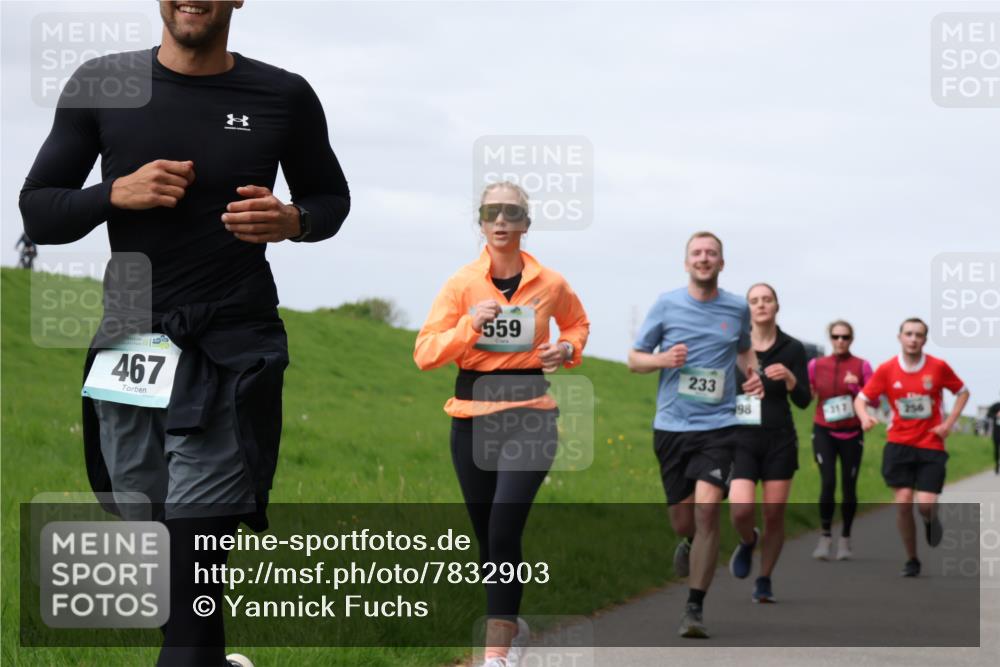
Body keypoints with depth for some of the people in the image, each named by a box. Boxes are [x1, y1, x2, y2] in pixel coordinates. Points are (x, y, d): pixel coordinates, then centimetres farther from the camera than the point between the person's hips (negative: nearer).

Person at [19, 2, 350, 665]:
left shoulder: (285, 96, 1)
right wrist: (117, 193, -12)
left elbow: (331, 197, 16)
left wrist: (292, 221, -7)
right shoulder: (101, 85, 3)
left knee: (196, 556, -12)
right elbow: (37, 211, 7)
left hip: (233, 353, -2)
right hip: (128, 344, 2)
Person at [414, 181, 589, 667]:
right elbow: (425, 353, -7)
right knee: (486, 534, 9)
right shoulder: (462, 283, -2)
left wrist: (567, 350, 2)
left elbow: (577, 323, 23)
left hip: (528, 415, -2)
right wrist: (470, 326, -21)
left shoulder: (550, 285, 1)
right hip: (472, 416, 2)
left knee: (504, 530, -17)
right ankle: (511, 625, 33)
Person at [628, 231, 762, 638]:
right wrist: (663, 359, -14)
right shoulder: (667, 305, 2)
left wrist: (752, 374, 6)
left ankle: (695, 609, -12)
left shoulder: (737, 308, 6)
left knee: (706, 510, -17)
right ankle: (690, 543, 46)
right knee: (682, 521, 6)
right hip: (672, 425, 1)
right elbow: (634, 359, 7)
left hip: (719, 425, -1)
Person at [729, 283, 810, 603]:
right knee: (741, 511, -17)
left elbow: (804, 401, -3)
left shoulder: (792, 349, 0)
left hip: (779, 441, 0)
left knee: (774, 515, 0)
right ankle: (746, 545, 18)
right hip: (741, 441, 0)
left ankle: (764, 581, 17)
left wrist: (789, 378, -21)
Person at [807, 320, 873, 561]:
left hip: (851, 434, 0)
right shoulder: (817, 365, 2)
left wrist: (856, 387, -21)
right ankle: (825, 536, -6)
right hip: (824, 432, 0)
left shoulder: (861, 366, -2)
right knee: (828, 482, -15)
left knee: (849, 487, 2)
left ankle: (845, 539, 18)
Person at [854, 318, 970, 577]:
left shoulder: (938, 367, -3)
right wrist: (865, 417, -21)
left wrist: (949, 423, -1)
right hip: (899, 444, 1)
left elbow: (962, 392, 11)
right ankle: (912, 561, 11)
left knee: (925, 505, -11)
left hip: (931, 446, -1)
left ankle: (931, 520, 29)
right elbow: (861, 399, 2)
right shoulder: (886, 369, -2)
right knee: (903, 502, -6)